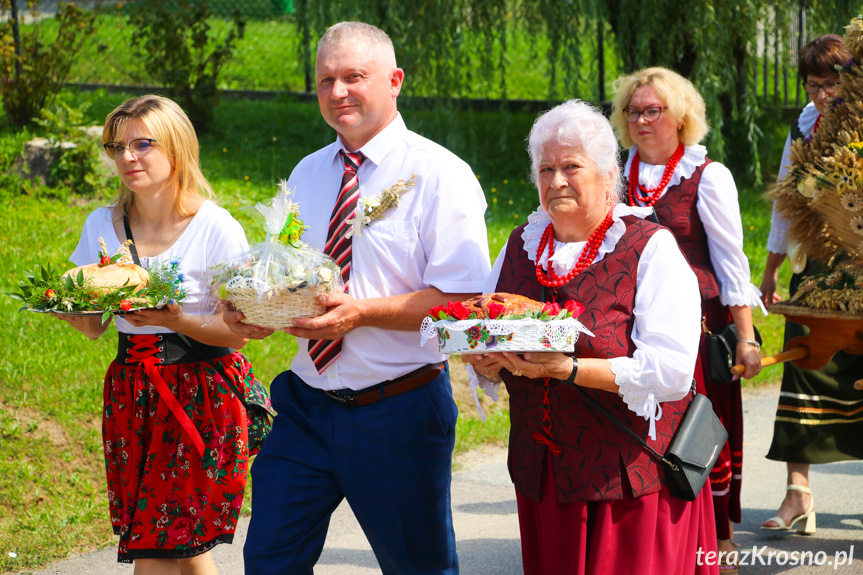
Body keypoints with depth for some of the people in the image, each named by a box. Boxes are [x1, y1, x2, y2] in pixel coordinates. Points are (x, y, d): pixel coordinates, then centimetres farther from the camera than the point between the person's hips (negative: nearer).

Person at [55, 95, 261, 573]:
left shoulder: (216, 228, -8)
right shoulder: (102, 225, 7)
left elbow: (237, 332, -7)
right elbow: (93, 327, 11)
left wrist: (177, 321, -24)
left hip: (201, 394, -5)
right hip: (131, 392, 5)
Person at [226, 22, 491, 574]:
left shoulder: (440, 175, -10)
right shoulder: (306, 176, 10)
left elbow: (463, 299, -17)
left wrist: (363, 312, -27)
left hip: (398, 413, -5)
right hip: (306, 404, 5)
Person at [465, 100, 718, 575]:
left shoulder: (651, 250, -8)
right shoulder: (522, 245, 11)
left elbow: (671, 371, -18)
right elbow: (482, 337, 17)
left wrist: (567, 370, -26)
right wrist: (487, 362, -7)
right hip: (541, 476, 5)